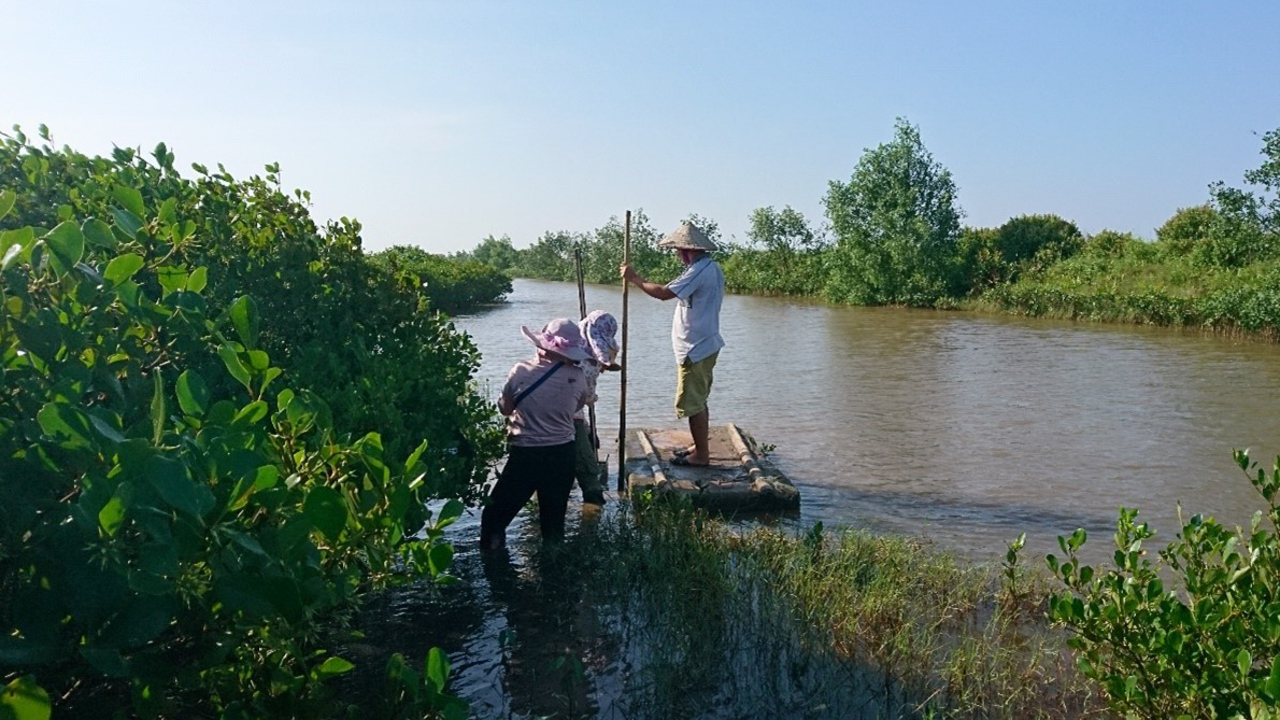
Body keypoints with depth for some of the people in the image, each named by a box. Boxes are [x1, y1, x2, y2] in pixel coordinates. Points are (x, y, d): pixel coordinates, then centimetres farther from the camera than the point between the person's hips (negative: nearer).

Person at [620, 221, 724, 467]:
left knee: (692, 403, -3)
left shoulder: (698, 271, -21)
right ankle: (700, 447, 28)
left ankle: (701, 455, 4)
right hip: (705, 344, 10)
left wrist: (635, 279, -15)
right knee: (698, 401, 18)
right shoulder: (712, 268, 11)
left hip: (694, 349, -10)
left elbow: (664, 293, -26)